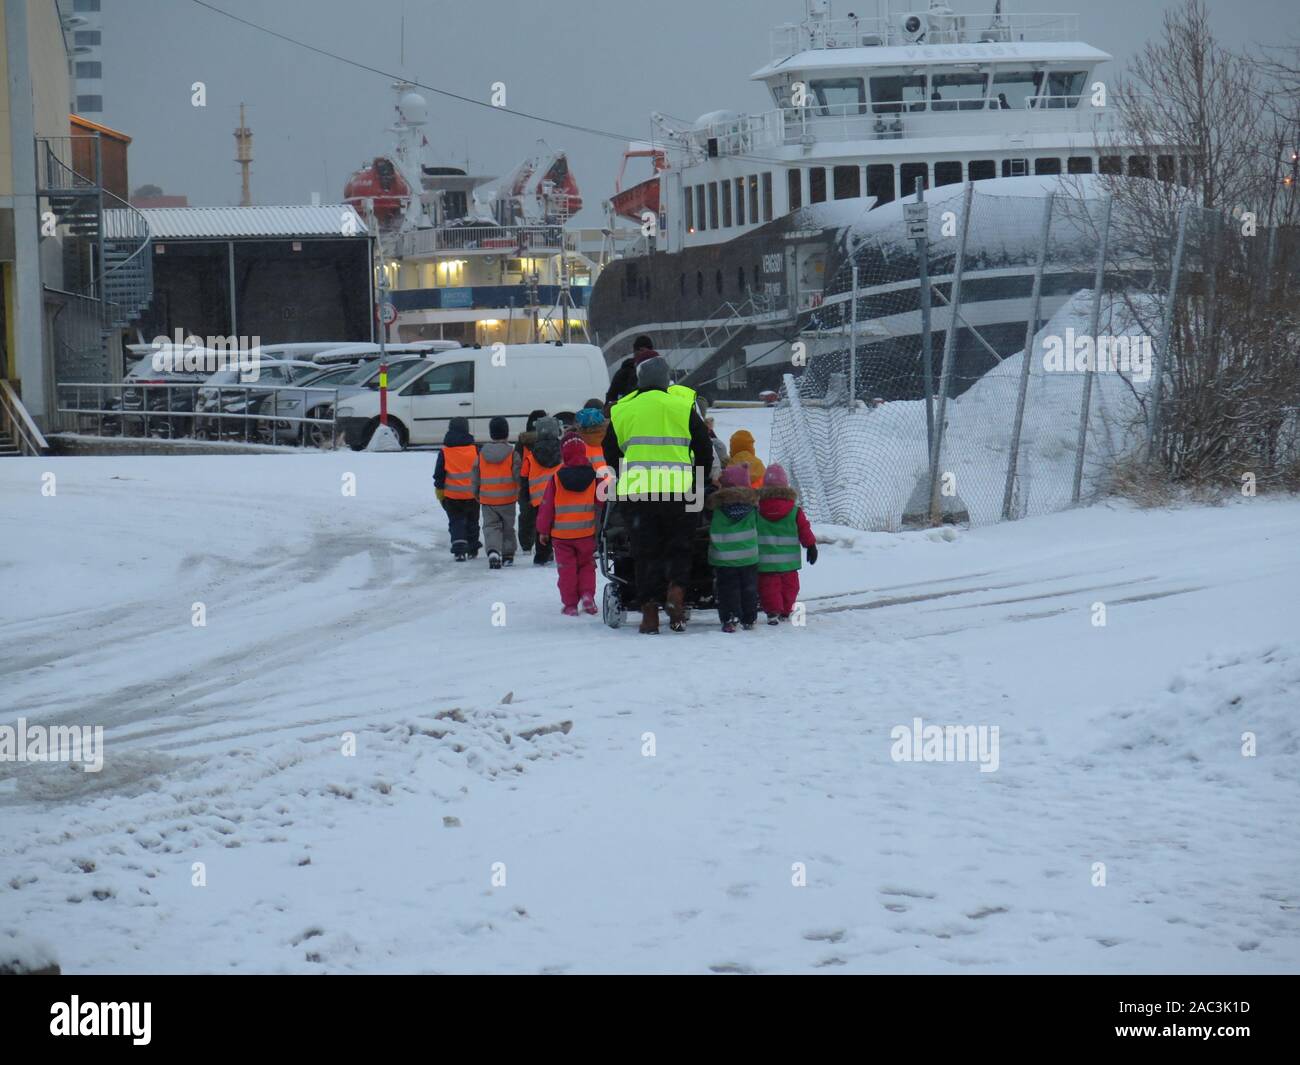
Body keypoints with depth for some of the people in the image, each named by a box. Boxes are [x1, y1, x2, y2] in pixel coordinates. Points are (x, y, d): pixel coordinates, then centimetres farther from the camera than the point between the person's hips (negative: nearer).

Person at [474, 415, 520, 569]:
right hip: (508, 498, -1)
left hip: (487, 499, 1)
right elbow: (518, 475, -9)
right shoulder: (512, 453, -8)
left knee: (491, 527, 3)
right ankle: (508, 556, 20)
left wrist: (476, 494, 21)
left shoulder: (482, 454, 0)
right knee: (508, 527, 14)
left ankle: (493, 552, -21)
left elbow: (476, 477, 7)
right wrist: (520, 494, 6)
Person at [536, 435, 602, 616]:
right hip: (586, 532, 1)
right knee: (587, 565, 16)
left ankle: (570, 604, 5)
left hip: (561, 533, -1)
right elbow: (601, 503, 4)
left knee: (566, 569, 5)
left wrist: (543, 530, 7)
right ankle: (587, 594, -2)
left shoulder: (557, 477, -6)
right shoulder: (593, 476, -3)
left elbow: (547, 505, -2)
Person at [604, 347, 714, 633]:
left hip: (637, 491, 1)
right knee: (679, 546, 13)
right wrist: (699, 485, 17)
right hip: (678, 491, -1)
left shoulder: (622, 410, 8)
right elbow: (704, 449, 6)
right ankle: (676, 588, -12)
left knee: (646, 551, 8)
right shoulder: (683, 406, 2)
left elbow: (611, 454, 17)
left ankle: (649, 609, 0)